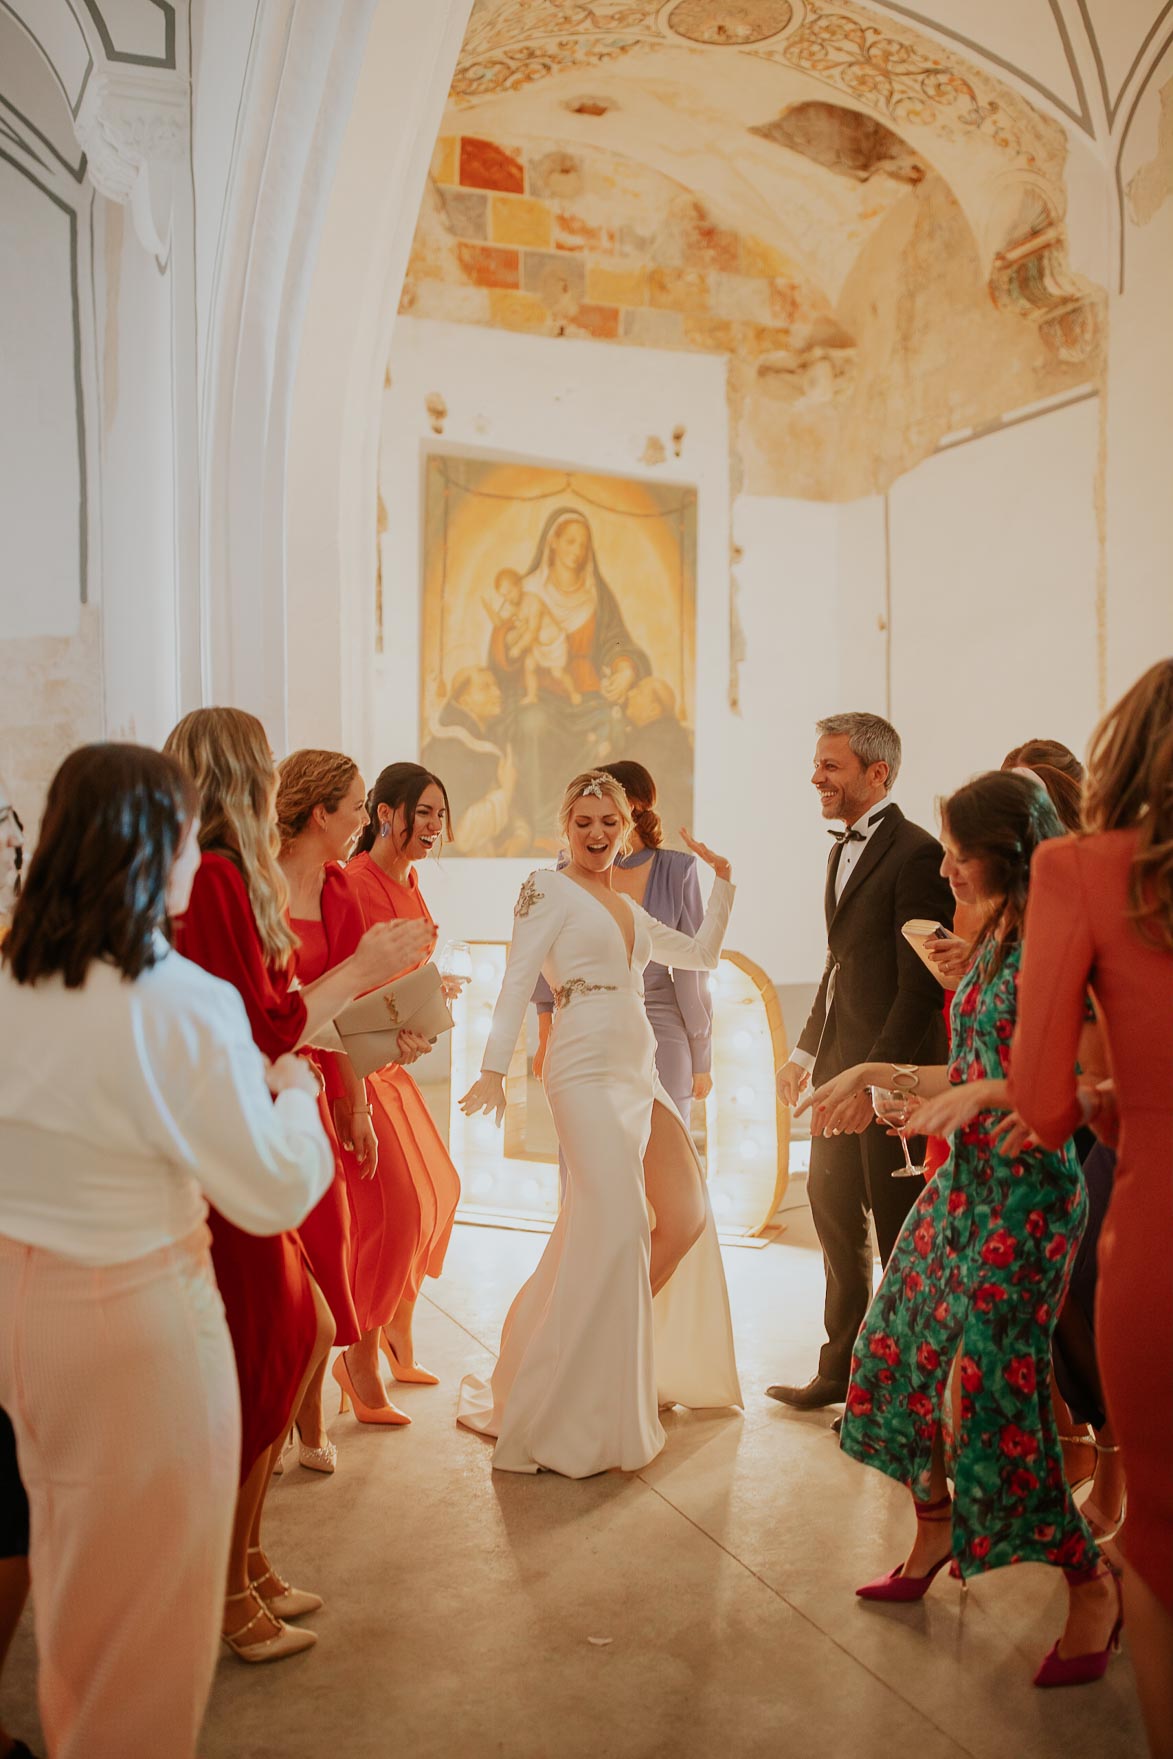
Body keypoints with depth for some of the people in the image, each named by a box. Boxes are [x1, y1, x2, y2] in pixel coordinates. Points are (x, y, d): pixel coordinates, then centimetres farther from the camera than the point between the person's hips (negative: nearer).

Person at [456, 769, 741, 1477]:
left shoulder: (628, 908, 20)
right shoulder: (549, 890, -1)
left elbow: (701, 955, 27)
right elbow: (518, 981, -11)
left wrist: (723, 883, 19)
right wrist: (494, 1069, -21)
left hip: (640, 1074, 8)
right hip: (588, 1073, -8)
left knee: (688, 1215, 7)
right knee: (618, 1224, -15)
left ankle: (625, 1343, 25)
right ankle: (574, 1407, -3)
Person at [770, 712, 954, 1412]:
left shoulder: (916, 855, -16)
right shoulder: (845, 850, 13)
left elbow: (921, 984, -20)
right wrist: (806, 1050, 15)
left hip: (892, 1074, -9)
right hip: (840, 1066, 9)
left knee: (898, 1235, 3)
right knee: (835, 1213, 17)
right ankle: (843, 1369, 32)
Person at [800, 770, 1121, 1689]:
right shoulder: (995, 938, 10)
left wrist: (987, 1096, -28)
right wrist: (878, 1072, 15)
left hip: (1028, 1189, -9)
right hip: (964, 1176, 9)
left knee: (997, 1388, -3)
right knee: (897, 1346, 13)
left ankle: (1092, 1583, 19)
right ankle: (936, 1530, 33)